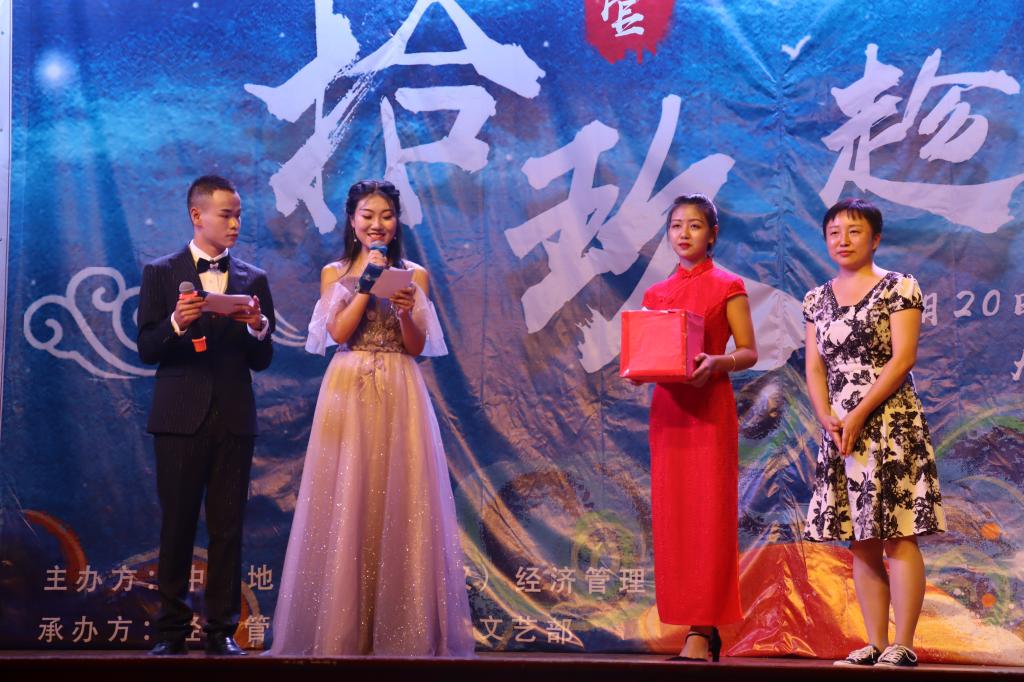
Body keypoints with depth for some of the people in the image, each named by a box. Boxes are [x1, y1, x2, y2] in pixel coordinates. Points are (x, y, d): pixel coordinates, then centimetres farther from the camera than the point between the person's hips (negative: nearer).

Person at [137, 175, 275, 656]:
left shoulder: (253, 280, 10)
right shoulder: (161, 273, 5)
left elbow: (262, 361, 7)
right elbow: (146, 349, -1)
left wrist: (258, 329, -13)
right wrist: (176, 323, -20)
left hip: (233, 418, 2)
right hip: (180, 416, -2)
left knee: (228, 527, 2)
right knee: (177, 525, 2)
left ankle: (222, 631, 6)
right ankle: (172, 630, 9)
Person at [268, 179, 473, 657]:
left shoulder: (414, 275, 10)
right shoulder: (334, 273, 11)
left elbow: (417, 347, 4)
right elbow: (338, 333, -4)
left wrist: (405, 311, -14)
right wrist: (368, 282, -8)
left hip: (399, 395, 0)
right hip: (348, 393, 0)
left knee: (399, 502, -4)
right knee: (345, 504, -4)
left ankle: (401, 631, 1)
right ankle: (342, 631, 1)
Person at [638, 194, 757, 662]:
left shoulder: (727, 286, 2)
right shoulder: (656, 293, 16)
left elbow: (748, 353, -2)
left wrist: (714, 363, -21)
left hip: (710, 407, -5)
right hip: (666, 407, 5)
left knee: (707, 514, -8)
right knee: (670, 515, 2)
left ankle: (701, 632, -8)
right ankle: (703, 626, 8)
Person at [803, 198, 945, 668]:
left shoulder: (898, 288, 0)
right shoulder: (818, 299, 15)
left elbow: (903, 358, -9)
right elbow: (815, 368, 10)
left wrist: (859, 414, -15)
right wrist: (827, 418, -7)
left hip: (890, 424, -5)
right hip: (840, 432, 5)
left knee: (898, 537, -9)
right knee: (861, 542, 5)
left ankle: (903, 645, -7)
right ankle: (875, 643, 9)